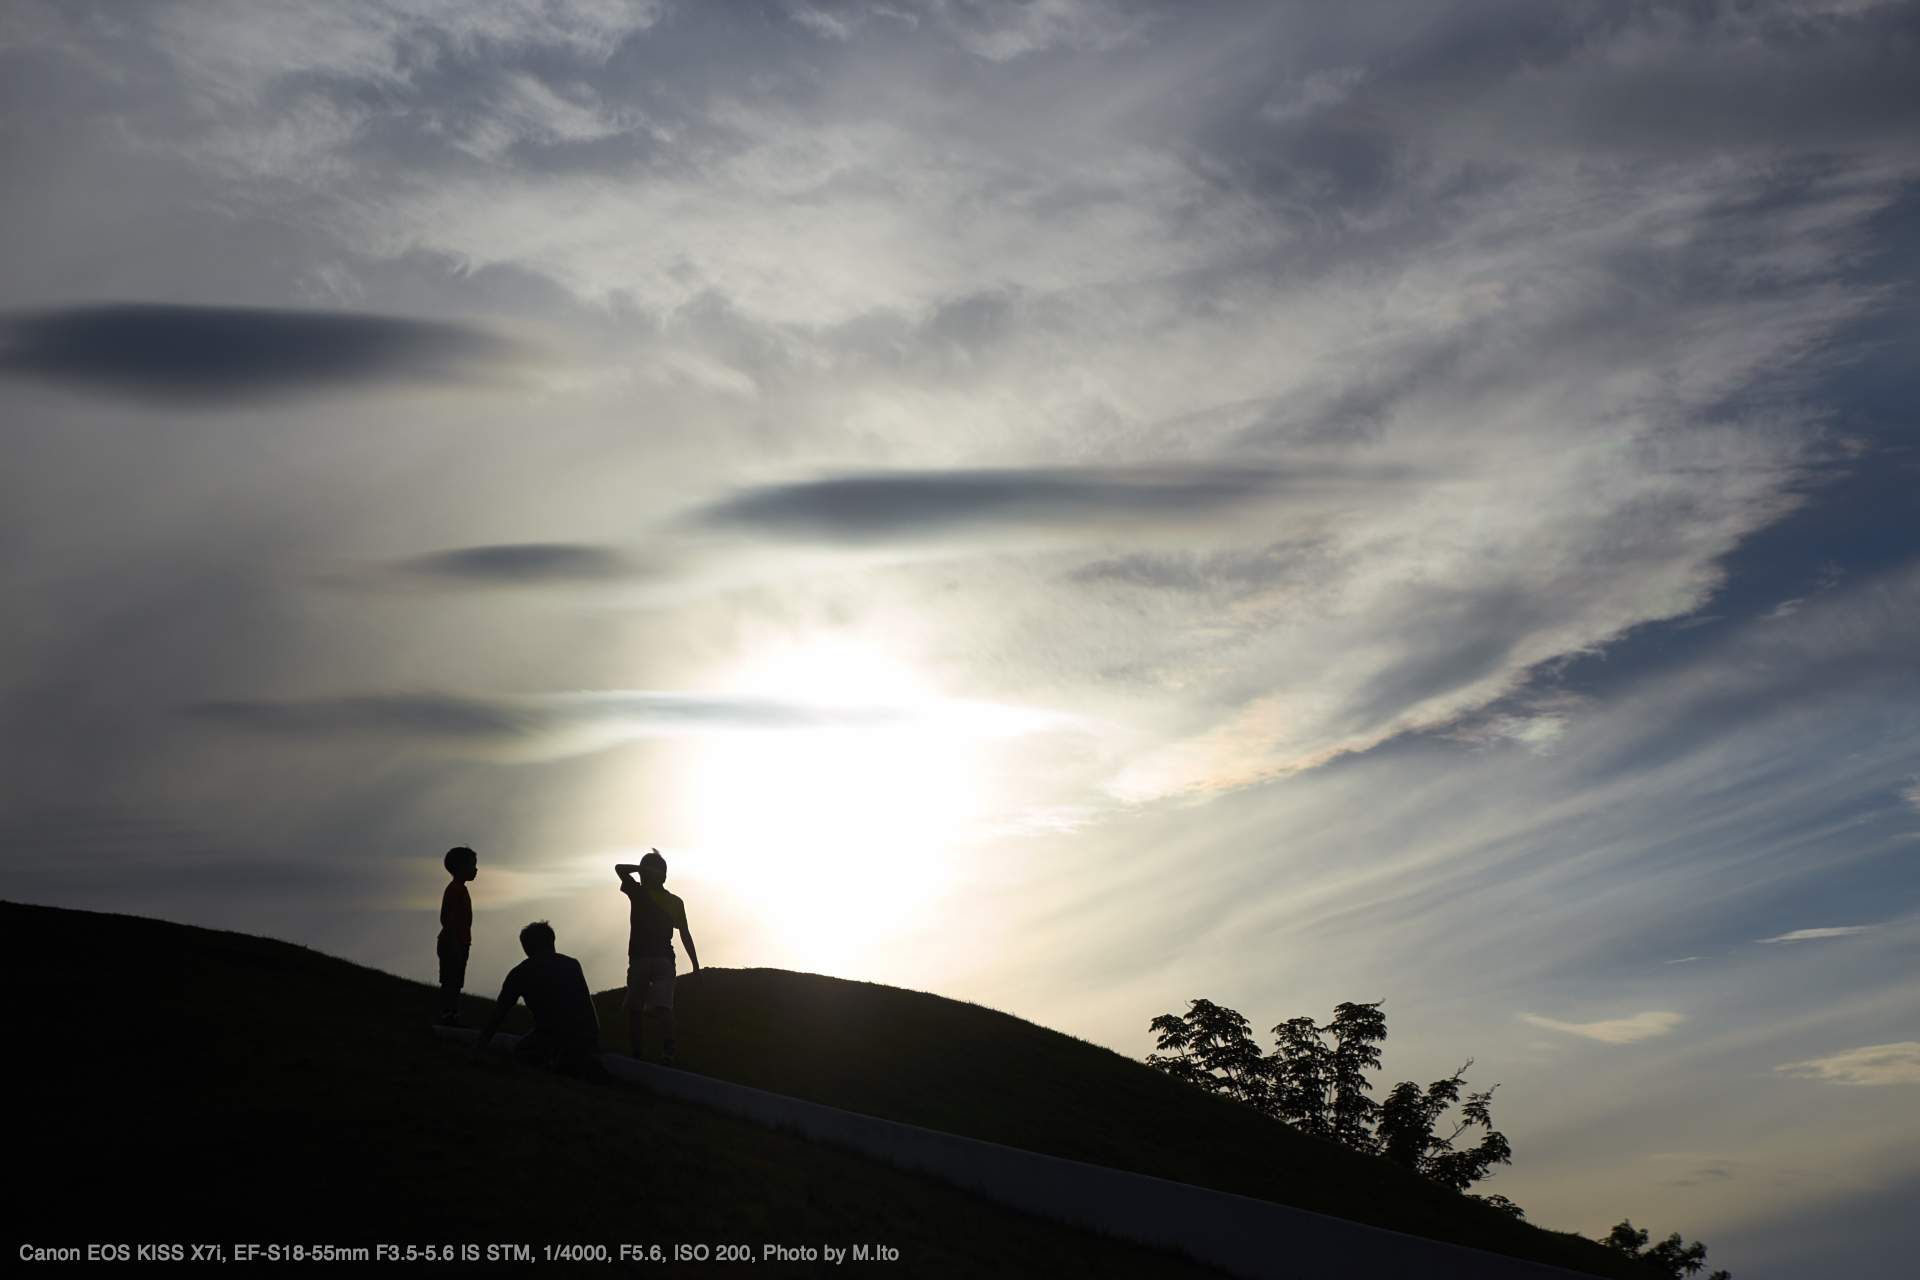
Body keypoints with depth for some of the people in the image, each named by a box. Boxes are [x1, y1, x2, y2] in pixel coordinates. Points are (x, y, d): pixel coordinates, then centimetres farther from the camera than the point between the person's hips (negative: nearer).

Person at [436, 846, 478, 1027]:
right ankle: (446, 1015, -10)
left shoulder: (461, 889, 18)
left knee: (457, 983, 10)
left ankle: (454, 1014, 13)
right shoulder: (454, 890, -14)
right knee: (449, 981, -10)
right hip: (452, 943, -10)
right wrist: (453, 941, -26)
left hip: (460, 944, 10)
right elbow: (448, 917, -21)